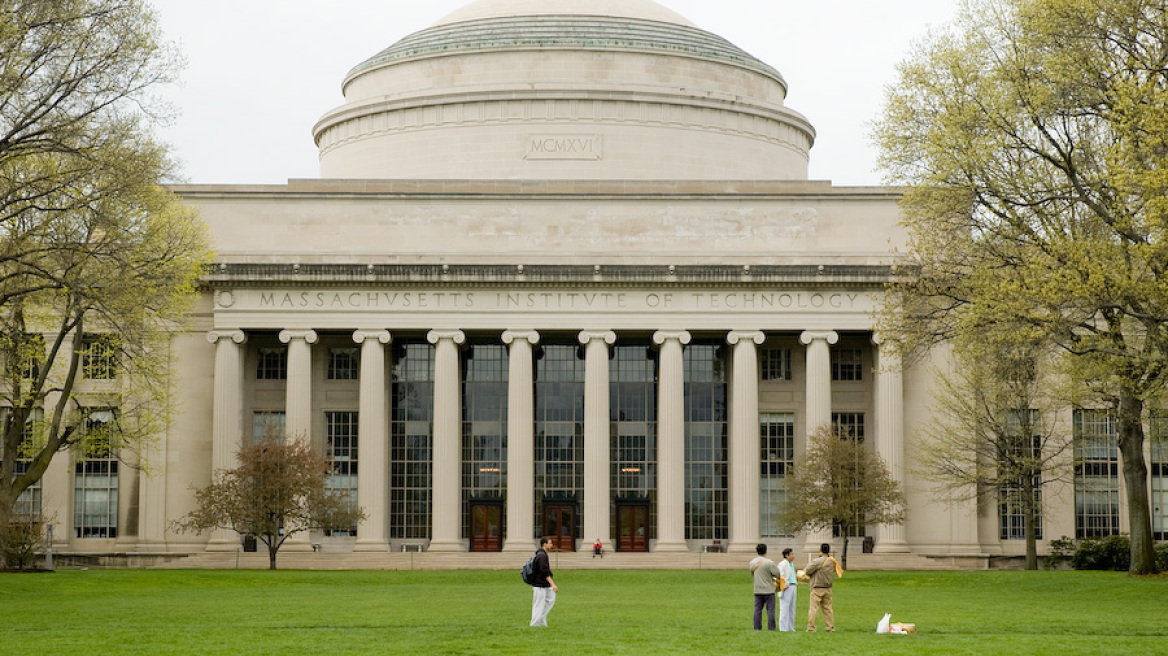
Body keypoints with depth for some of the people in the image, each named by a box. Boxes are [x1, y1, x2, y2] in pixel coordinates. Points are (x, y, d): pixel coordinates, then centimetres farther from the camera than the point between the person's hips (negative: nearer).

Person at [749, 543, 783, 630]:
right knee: (770, 610, 1)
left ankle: (757, 627, 8)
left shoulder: (752, 562, 4)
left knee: (757, 609, 9)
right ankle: (771, 628, 0)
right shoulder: (769, 562, -14)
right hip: (768, 590, -5)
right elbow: (777, 573, -11)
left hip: (757, 590, 5)